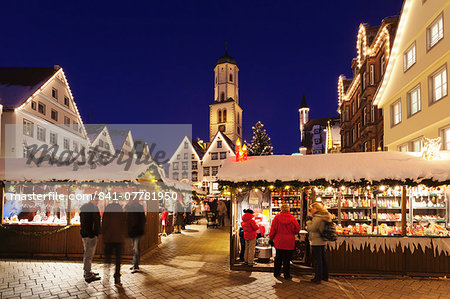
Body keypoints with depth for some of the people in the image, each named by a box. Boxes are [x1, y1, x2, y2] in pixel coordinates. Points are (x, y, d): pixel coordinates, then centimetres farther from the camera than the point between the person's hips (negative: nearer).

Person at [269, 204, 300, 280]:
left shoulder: (277, 217, -7)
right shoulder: (292, 218, -8)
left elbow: (273, 229, -3)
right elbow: (297, 229, 0)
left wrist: (271, 238, 8)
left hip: (279, 242, 2)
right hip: (289, 242, -1)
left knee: (278, 258, 15)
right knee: (287, 259, 6)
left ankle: (276, 273, 24)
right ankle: (286, 275, 11)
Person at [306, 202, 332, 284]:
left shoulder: (317, 218, -19)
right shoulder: (324, 217, 13)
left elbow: (312, 228, -21)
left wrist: (308, 222, -7)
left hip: (316, 241, -10)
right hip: (322, 241, 10)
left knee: (317, 259, -3)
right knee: (323, 258, 17)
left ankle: (318, 278, 2)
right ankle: (325, 276, 27)